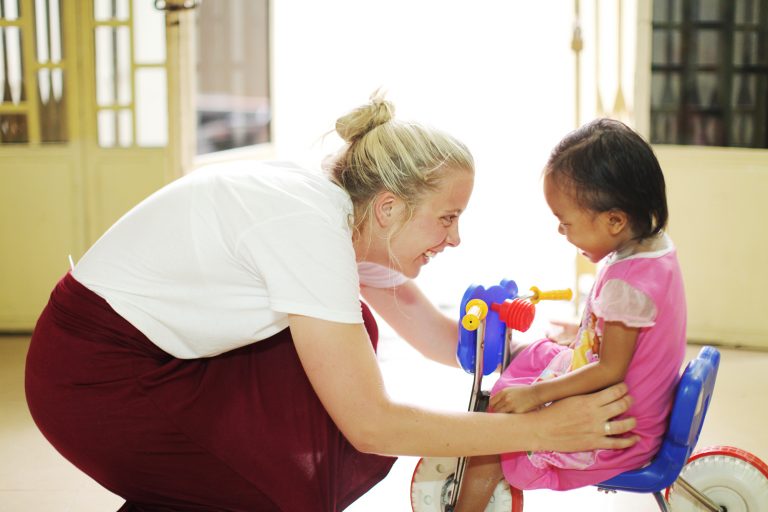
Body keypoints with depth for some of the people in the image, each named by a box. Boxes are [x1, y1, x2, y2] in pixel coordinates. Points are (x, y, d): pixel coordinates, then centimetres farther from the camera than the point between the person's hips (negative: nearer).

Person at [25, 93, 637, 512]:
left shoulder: (346, 211, -2)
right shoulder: (310, 226, -28)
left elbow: (441, 336, 10)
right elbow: (371, 424, -28)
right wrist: (542, 430, -25)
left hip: (154, 351, 9)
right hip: (95, 382, -9)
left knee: (349, 338, 6)